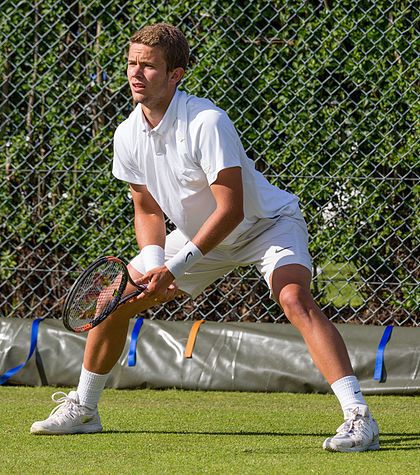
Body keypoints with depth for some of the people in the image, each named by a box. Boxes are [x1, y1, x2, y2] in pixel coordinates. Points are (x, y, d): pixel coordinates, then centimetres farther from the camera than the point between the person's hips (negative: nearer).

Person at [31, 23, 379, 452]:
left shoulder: (206, 122, -31)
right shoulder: (128, 135, -10)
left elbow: (231, 209, -32)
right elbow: (148, 210, 3)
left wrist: (175, 267, -31)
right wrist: (153, 263, -17)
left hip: (266, 223, -7)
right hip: (198, 235, 7)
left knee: (294, 298, -33)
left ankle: (358, 417, -37)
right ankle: (82, 408, 21)